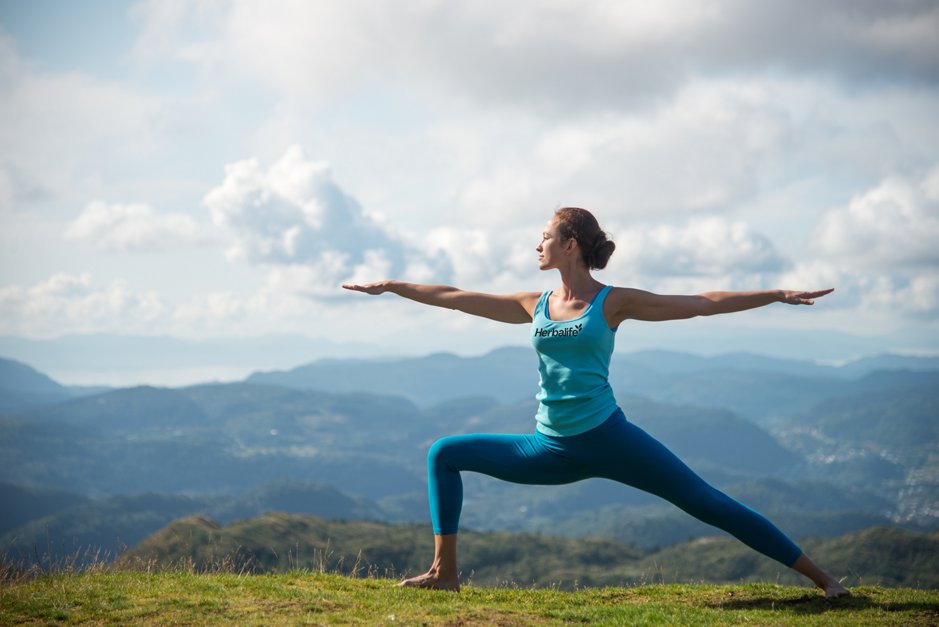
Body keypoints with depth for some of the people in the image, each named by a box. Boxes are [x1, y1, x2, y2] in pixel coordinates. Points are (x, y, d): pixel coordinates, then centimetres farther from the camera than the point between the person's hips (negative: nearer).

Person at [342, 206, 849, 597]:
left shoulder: (613, 302, -3)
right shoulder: (534, 306, 10)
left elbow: (702, 304, -4)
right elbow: (455, 298, 15)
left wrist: (777, 295, -9)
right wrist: (390, 287, 18)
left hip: (608, 439, -5)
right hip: (552, 450, 5)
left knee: (705, 503, -9)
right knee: (444, 454, 2)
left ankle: (820, 578, -2)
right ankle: (445, 571, 3)